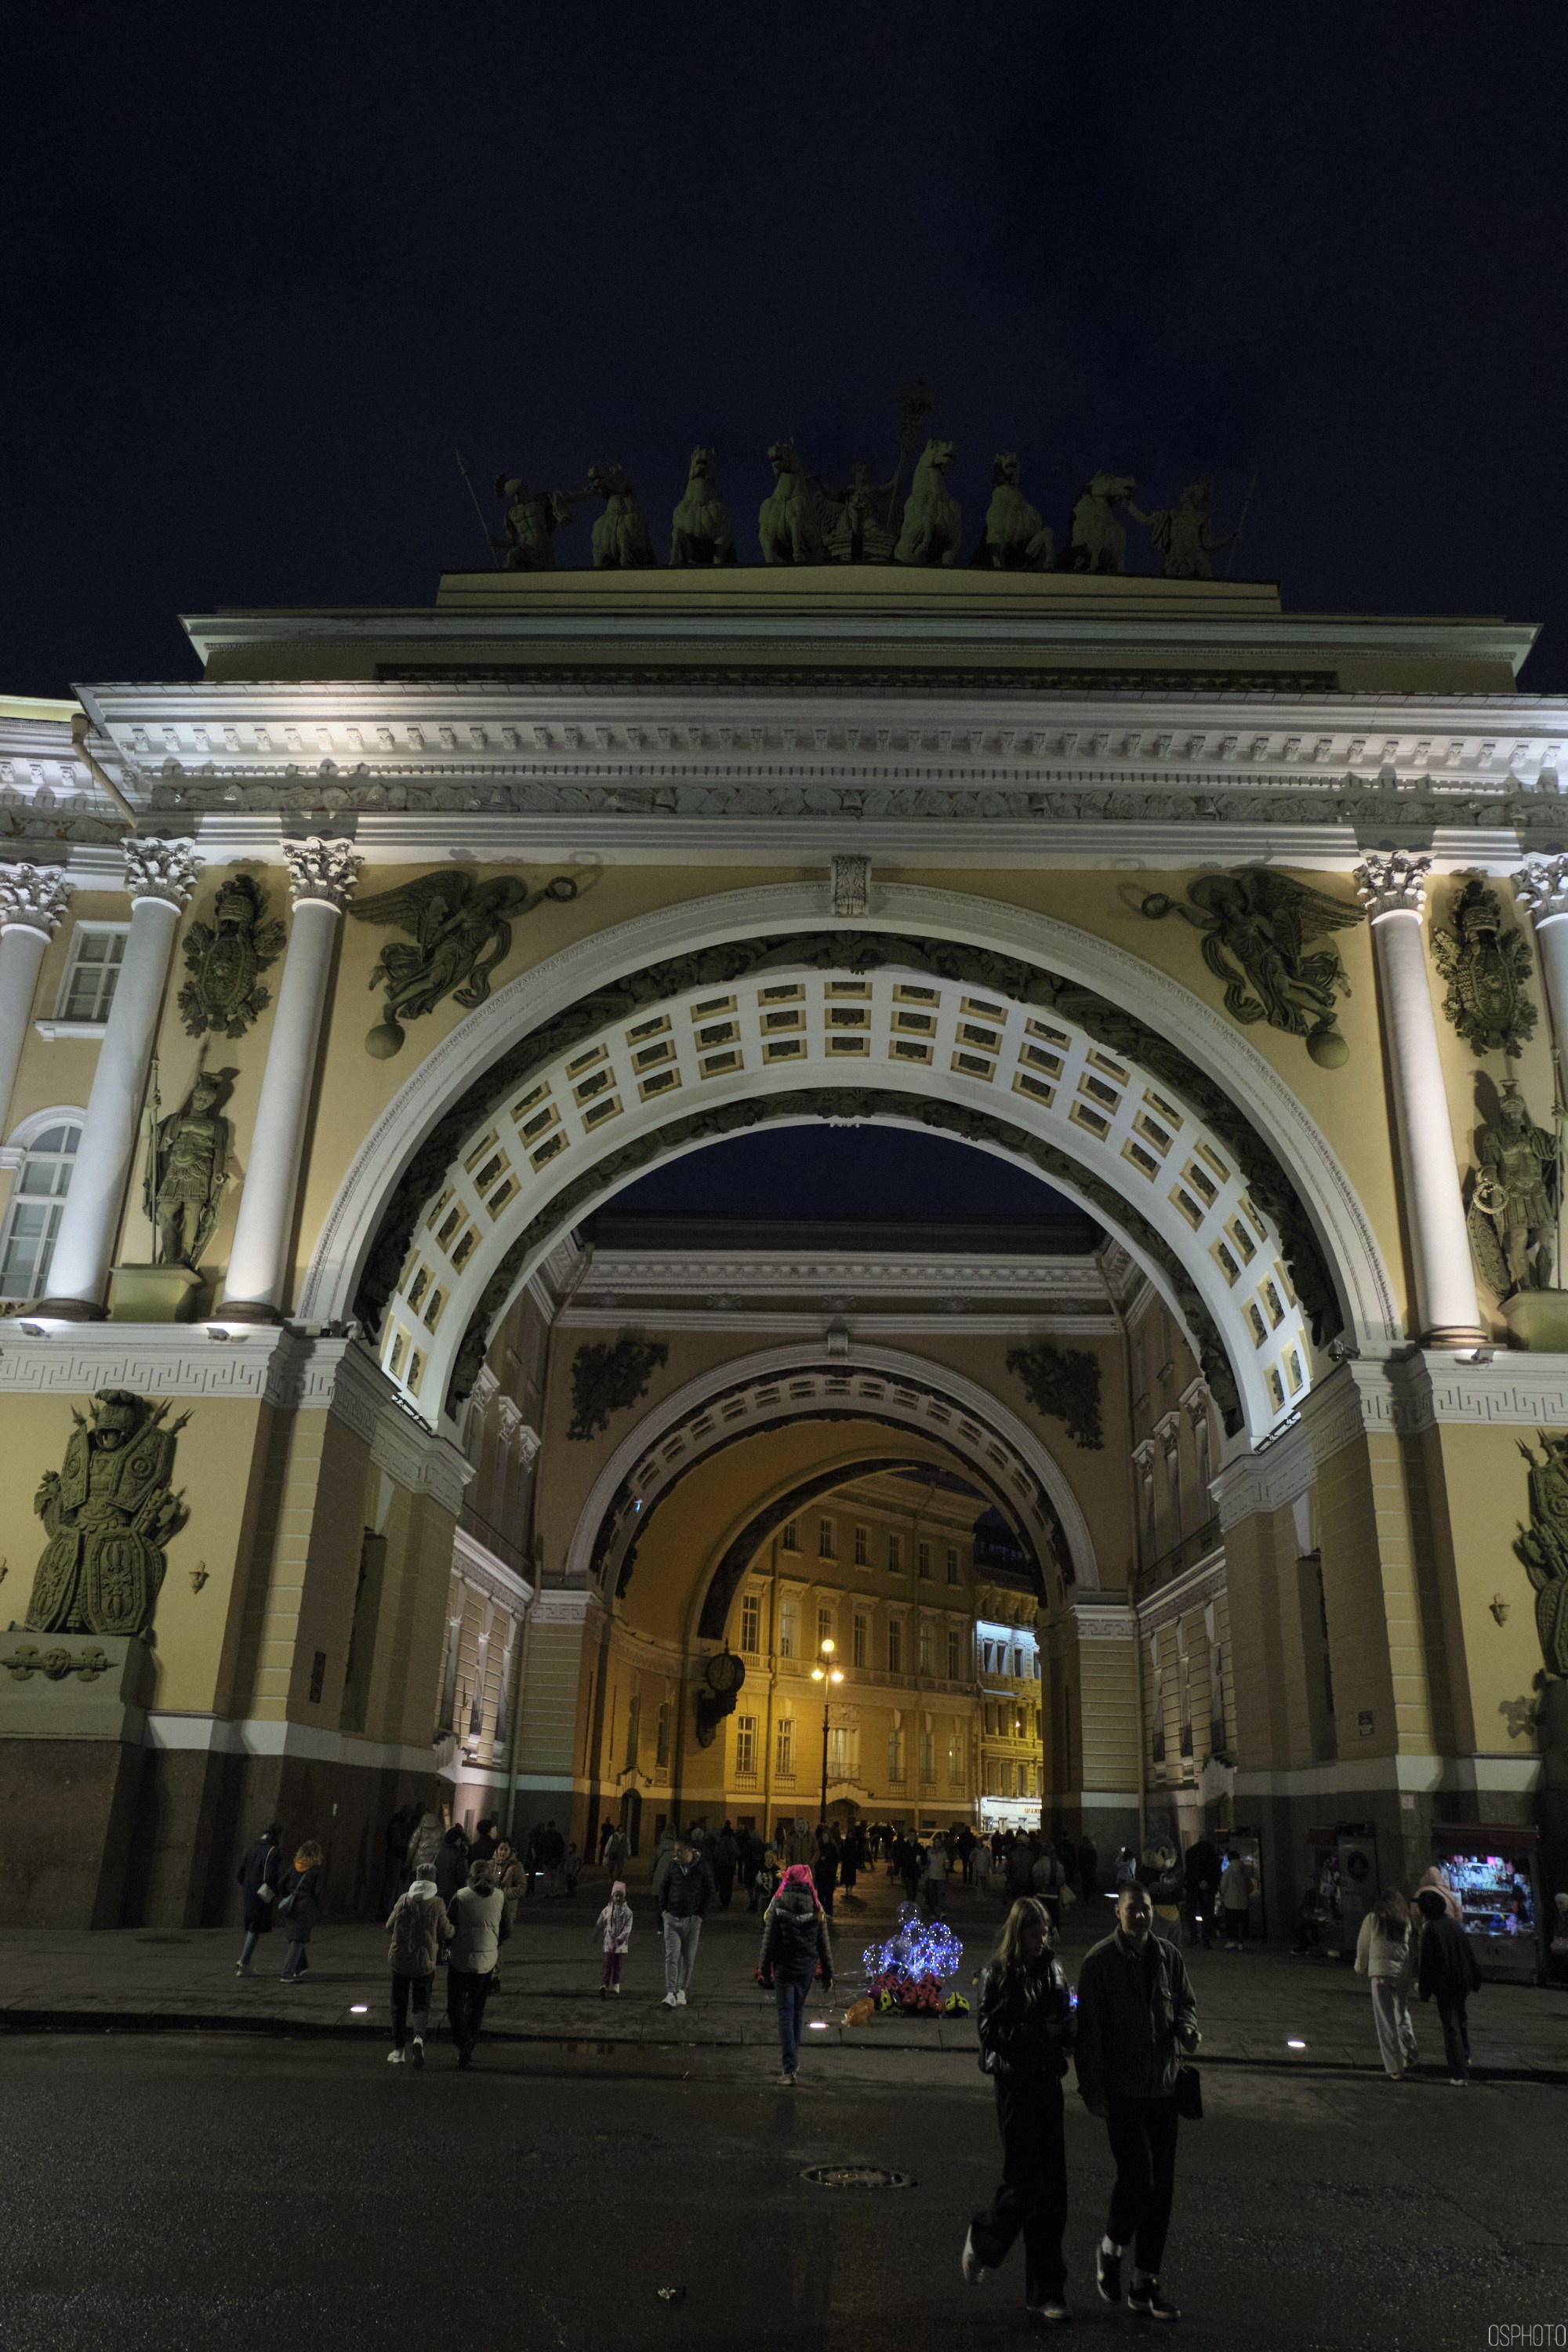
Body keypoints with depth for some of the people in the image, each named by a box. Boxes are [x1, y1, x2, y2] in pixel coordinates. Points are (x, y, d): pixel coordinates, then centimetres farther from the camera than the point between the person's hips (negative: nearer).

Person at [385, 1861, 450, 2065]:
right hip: (425, 1962, -1)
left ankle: (398, 2049, 17)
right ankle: (419, 2037, -18)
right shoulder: (437, 1904, -9)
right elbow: (446, 1933, -4)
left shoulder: (403, 1900, -4)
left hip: (400, 1959, 1)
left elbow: (390, 1927, 4)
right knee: (422, 2005, 9)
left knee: (399, 2006, 15)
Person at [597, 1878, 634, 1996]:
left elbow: (628, 1926, -7)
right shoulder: (607, 1910, 2)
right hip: (608, 1941, 0)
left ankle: (616, 1987, 18)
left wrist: (622, 1937, -21)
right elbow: (599, 1925, 9)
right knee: (607, 1963, -10)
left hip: (620, 1943, 0)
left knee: (617, 1965, 8)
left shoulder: (627, 1912, 0)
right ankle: (604, 1986, -17)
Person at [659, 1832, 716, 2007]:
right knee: (671, 1955, -9)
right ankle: (671, 1993, -13)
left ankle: (681, 1991, 18)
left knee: (688, 1958, 6)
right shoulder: (673, 1866, 2)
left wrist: (701, 1914, -6)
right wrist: (663, 1909, 4)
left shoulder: (703, 1868, -5)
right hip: (672, 1918, 1)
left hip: (692, 1920, -1)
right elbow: (664, 1887, 13)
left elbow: (709, 1892, 1)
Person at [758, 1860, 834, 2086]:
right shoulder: (816, 1907, -2)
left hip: (783, 1968, -3)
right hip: (806, 1969, 3)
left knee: (786, 2016, -1)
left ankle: (789, 2069, -10)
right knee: (797, 2014, 20)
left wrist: (765, 1968, 2)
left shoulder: (778, 1904, -9)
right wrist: (828, 1974, 9)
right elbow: (824, 1943, 2)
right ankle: (793, 2061, 30)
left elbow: (769, 1939, -7)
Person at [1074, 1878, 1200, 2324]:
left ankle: (1145, 2284, 23)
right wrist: (1092, 2088, -10)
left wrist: (1187, 2028, -8)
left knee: (1162, 2184, 9)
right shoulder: (1100, 1960, -11)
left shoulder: (1168, 1955, 3)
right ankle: (1110, 2248, 20)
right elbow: (1089, 2028, -9)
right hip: (1122, 2089, -5)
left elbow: (1186, 2003, 15)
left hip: (1163, 2086, 5)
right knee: (1136, 2176, -10)